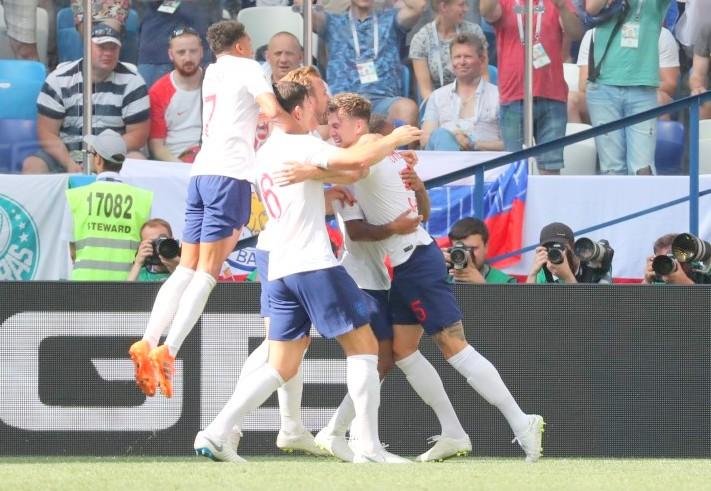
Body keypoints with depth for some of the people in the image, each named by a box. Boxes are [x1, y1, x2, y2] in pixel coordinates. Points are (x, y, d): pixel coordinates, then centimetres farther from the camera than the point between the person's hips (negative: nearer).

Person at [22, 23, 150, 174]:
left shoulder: (131, 82, -3)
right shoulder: (58, 80, -2)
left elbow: (138, 134, -2)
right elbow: (47, 134, -3)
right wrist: (70, 164, -20)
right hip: (65, 153, 0)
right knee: (31, 165, -28)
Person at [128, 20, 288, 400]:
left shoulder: (212, 73, 24)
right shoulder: (246, 67, 2)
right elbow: (272, 110, -12)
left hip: (201, 172, 7)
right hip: (230, 173, -7)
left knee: (187, 269, 8)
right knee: (207, 273, -11)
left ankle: (147, 345, -5)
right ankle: (167, 353, -21)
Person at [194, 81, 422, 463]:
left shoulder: (266, 153, 19)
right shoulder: (301, 146, -7)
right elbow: (357, 160, -20)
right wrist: (394, 139, -5)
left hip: (279, 271, 8)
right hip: (313, 263, -8)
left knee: (281, 367, 9)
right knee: (363, 345, 0)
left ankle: (216, 433, -2)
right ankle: (368, 447, -5)